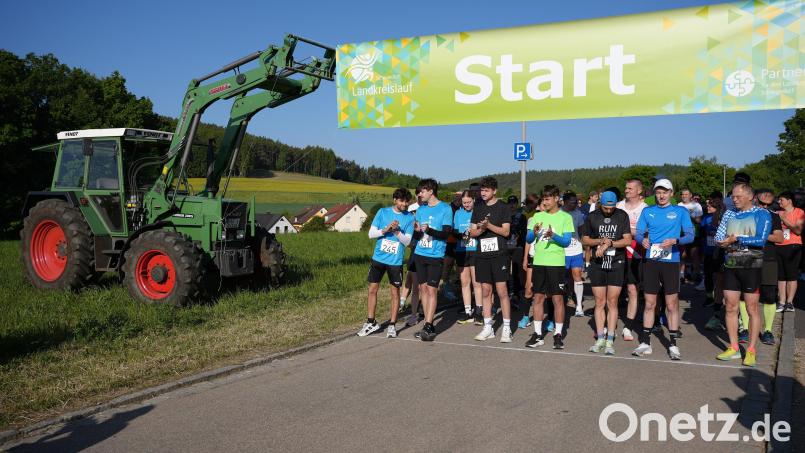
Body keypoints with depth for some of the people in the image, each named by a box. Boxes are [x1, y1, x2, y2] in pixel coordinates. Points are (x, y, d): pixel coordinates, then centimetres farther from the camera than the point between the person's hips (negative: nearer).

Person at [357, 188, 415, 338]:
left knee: (395, 292, 5)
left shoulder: (409, 218, -2)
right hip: (378, 258, 2)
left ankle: (392, 325, 15)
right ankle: (371, 323, 19)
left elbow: (407, 241, -6)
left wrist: (397, 231, -23)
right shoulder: (382, 212, 0)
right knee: (372, 290, 6)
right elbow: (371, 234, -2)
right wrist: (385, 230, -18)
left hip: (396, 261, -1)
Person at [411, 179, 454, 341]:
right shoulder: (421, 209, 13)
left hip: (435, 256, -5)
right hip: (420, 254, 5)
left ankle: (428, 326, -6)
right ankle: (428, 324, 13)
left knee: (431, 290, -8)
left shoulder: (445, 209, -3)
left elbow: (447, 233, -9)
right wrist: (417, 231, -10)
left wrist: (429, 230, -24)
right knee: (423, 288, 5)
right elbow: (415, 236, 14)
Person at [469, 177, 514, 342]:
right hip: (482, 255, 5)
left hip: (499, 254, -4)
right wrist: (481, 229, -10)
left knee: (502, 291, -5)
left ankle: (506, 328, 2)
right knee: (485, 291, 8)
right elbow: (472, 232, 10)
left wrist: (489, 225, -17)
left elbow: (505, 231, -6)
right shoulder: (478, 208, 13)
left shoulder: (503, 207, 0)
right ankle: (488, 327, 15)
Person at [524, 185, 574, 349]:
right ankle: (538, 334, 12)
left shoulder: (565, 217, 0)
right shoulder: (537, 216, 10)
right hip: (539, 262, 4)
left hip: (556, 263, -3)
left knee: (558, 298, 0)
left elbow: (566, 241, -7)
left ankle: (558, 334, 8)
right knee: (538, 297, 6)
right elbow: (528, 239, 4)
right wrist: (534, 233, -18)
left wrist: (553, 235, -25)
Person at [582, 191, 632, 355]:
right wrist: (600, 240, -8)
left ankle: (610, 341, 4)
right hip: (597, 264, 1)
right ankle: (600, 339, 11)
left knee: (612, 303, 0)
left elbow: (628, 240, -5)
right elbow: (585, 239, 9)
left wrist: (609, 244, -17)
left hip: (616, 264, -1)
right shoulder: (592, 217, 4)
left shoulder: (622, 216, 1)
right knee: (599, 303, 4)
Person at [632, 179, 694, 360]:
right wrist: (643, 240, -16)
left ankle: (673, 344, 12)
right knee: (649, 304, 7)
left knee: (672, 304, 2)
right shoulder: (647, 211, 9)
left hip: (671, 261, -2)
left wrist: (675, 241, -22)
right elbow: (639, 233, 7)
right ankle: (645, 342, 16)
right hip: (651, 261, 2)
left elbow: (690, 235, -3)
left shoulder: (680, 211, 2)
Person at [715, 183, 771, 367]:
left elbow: (761, 239, -16)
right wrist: (731, 243, -13)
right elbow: (719, 238, 6)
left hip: (751, 266, -5)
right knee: (730, 307, 6)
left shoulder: (761, 214, -3)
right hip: (730, 265, 5)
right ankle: (733, 348, 15)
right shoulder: (729, 214, 12)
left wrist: (736, 239, -13)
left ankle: (751, 351, 7)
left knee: (751, 308, -1)